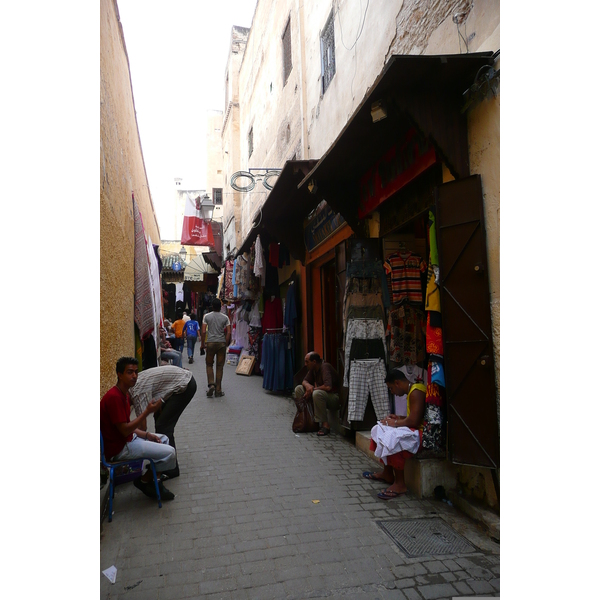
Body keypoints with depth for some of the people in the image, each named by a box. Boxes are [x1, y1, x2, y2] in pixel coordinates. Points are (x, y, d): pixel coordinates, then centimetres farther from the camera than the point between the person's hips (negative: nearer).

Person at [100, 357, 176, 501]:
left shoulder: (125, 394, 7)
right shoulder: (114, 397, -24)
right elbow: (124, 430, -25)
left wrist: (147, 435, 2)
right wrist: (147, 411, -27)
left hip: (128, 439, 10)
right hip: (118, 448, -10)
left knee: (164, 439, 20)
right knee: (170, 453, -15)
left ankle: (151, 480, 16)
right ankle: (144, 481, 8)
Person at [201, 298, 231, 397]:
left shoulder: (207, 316, 0)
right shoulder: (225, 317, 2)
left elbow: (203, 331, -4)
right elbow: (228, 333, -3)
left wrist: (202, 344, 5)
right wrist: (226, 345, 7)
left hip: (210, 343, 0)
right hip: (222, 343, 1)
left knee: (209, 364, 14)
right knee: (219, 367, 6)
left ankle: (211, 384, -5)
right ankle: (218, 390, 9)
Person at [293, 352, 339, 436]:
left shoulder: (325, 367, -23)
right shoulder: (313, 369, 3)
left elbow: (328, 387, -34)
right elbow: (304, 381, 10)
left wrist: (313, 389, -21)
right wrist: (308, 385, -15)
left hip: (335, 399, -9)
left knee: (317, 393, -39)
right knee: (298, 389, -1)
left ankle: (325, 424, -27)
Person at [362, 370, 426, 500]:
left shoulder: (416, 392, -19)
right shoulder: (412, 391, 13)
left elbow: (414, 421, -26)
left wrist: (395, 423, -12)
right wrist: (399, 418, 8)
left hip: (422, 432, -12)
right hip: (414, 429, 12)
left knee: (392, 440, -29)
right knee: (383, 432, 12)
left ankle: (400, 484, -17)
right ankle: (387, 473, 18)